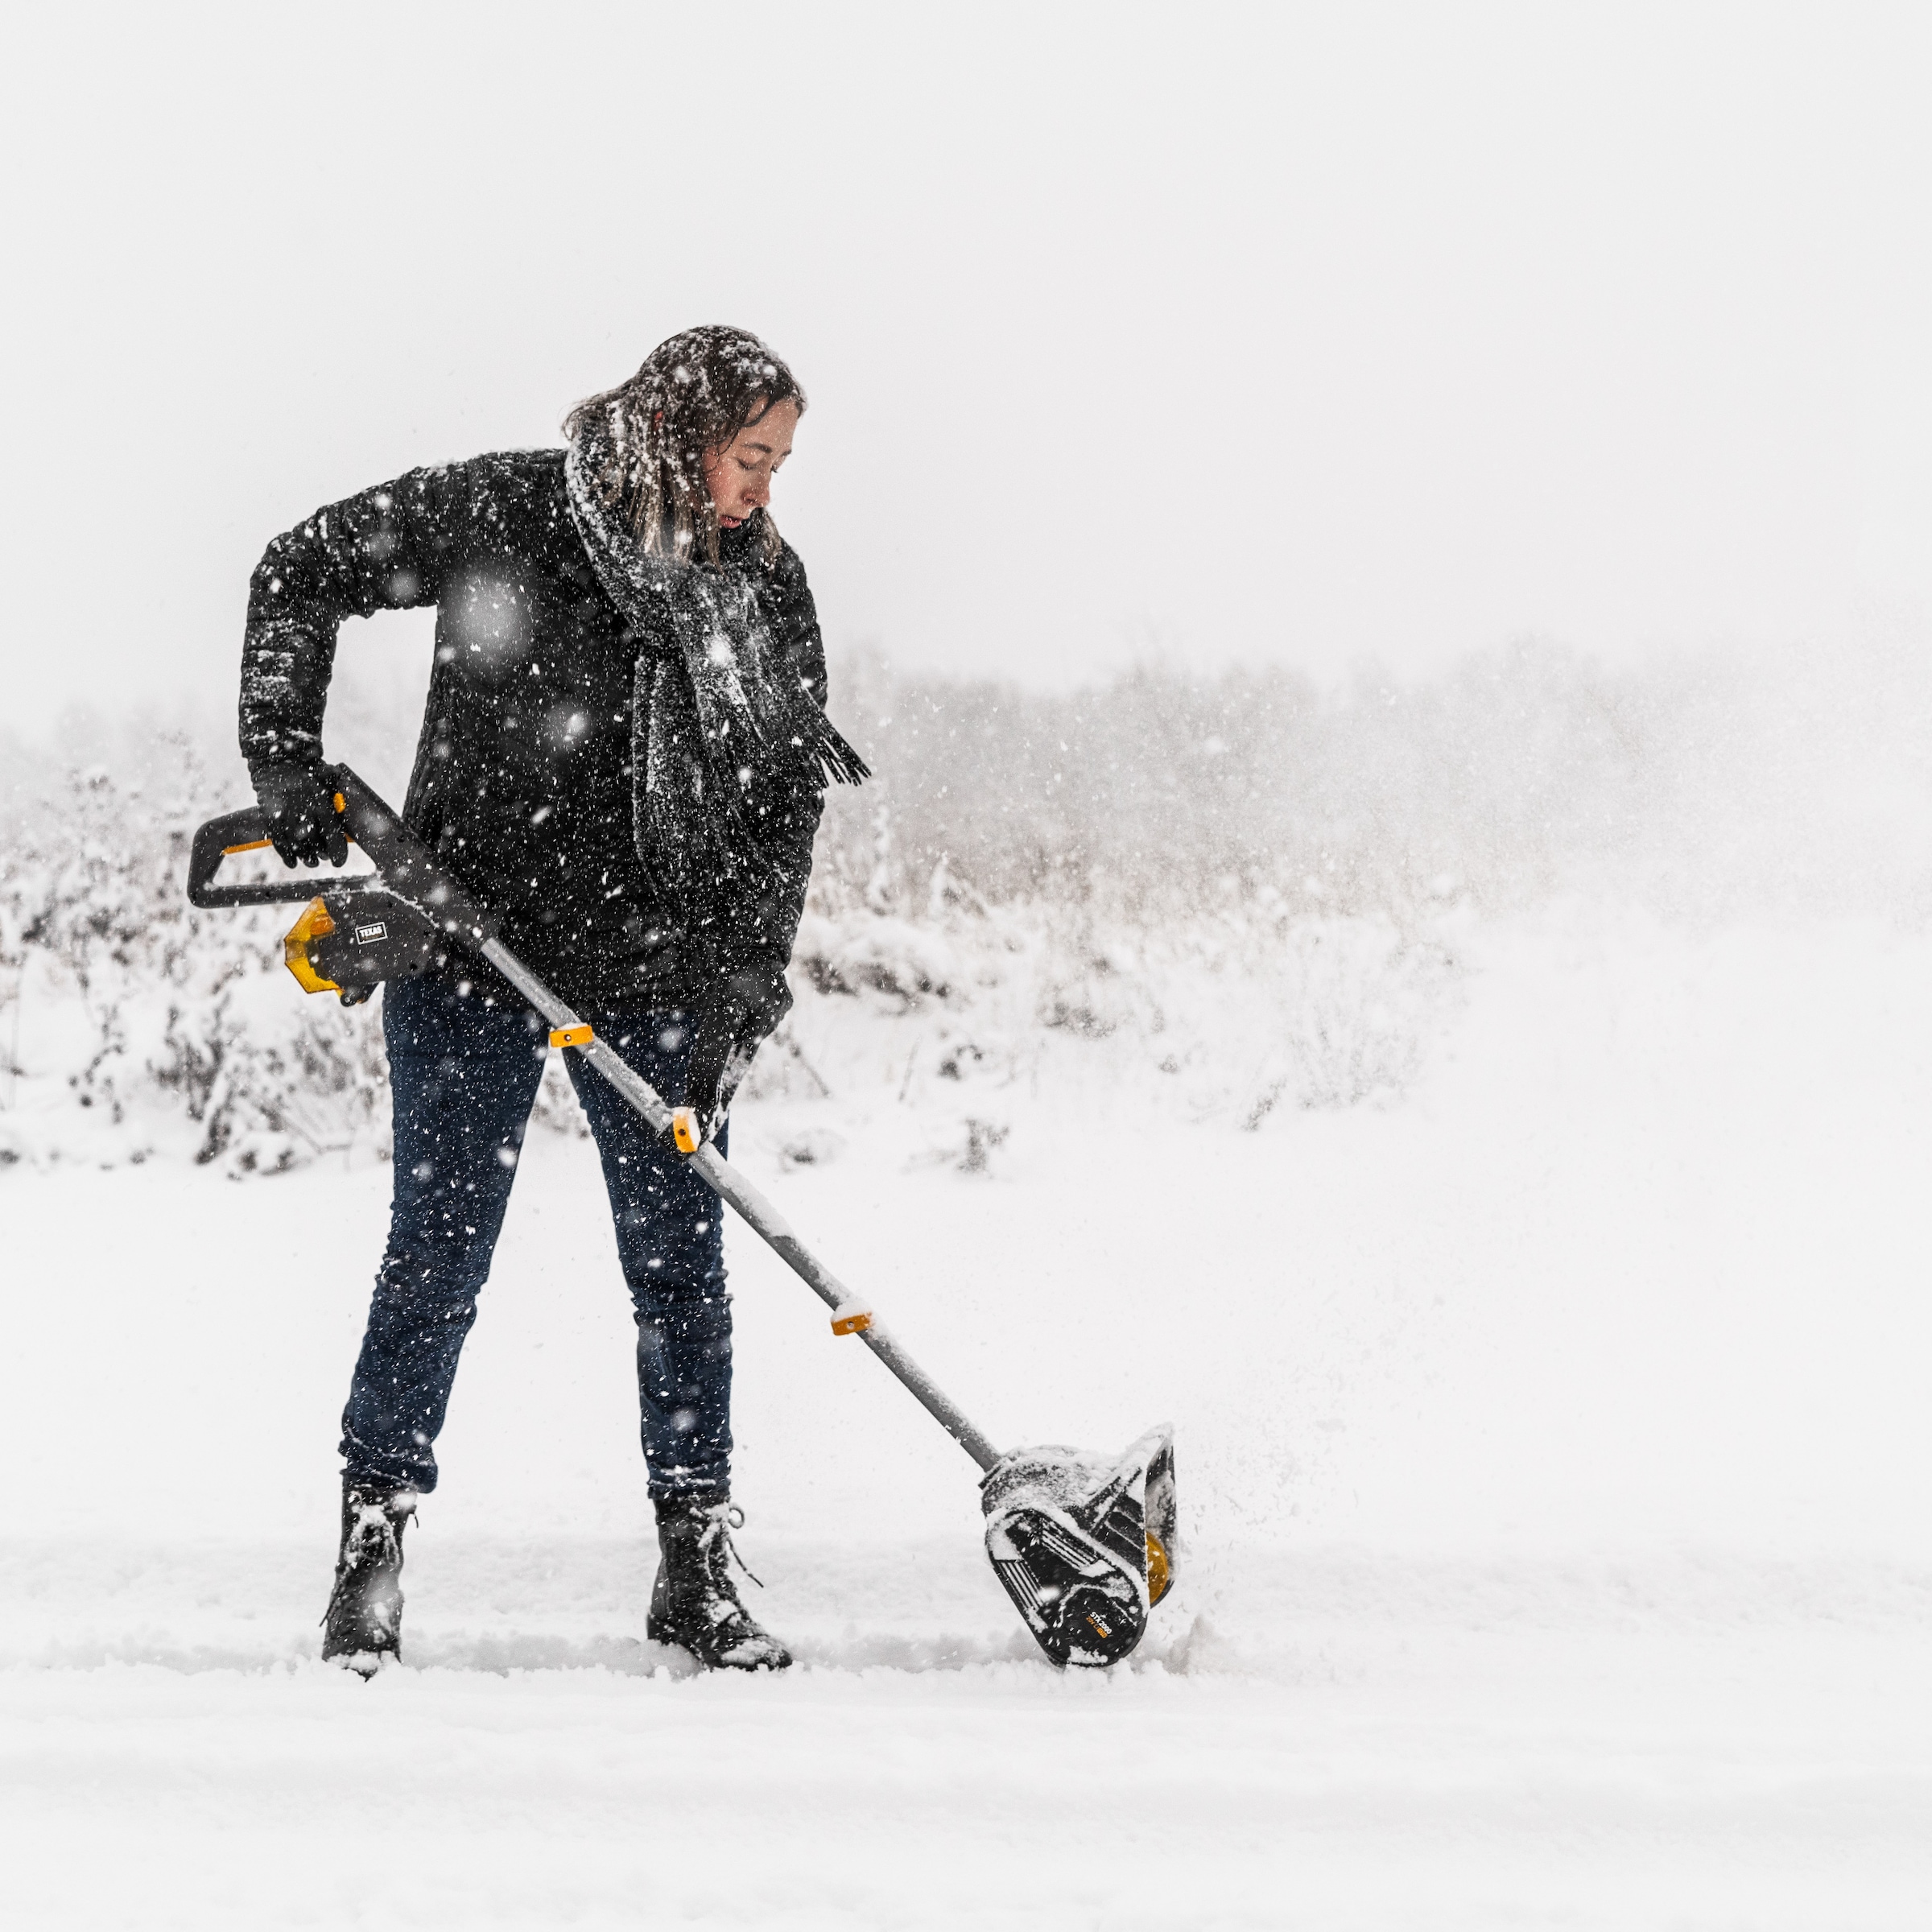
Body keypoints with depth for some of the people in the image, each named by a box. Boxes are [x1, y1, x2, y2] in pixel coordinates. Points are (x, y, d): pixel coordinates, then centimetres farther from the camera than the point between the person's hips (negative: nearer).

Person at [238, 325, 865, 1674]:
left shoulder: (764, 583, 1)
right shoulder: (502, 515, -9)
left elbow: (787, 793, 3)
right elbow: (304, 570, 1)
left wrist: (742, 990, -5)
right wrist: (286, 758, -7)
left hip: (660, 968, 3)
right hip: (476, 947, -3)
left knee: (681, 1258, 5)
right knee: (440, 1246, 0)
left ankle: (698, 1569, 14)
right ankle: (373, 1540, 12)